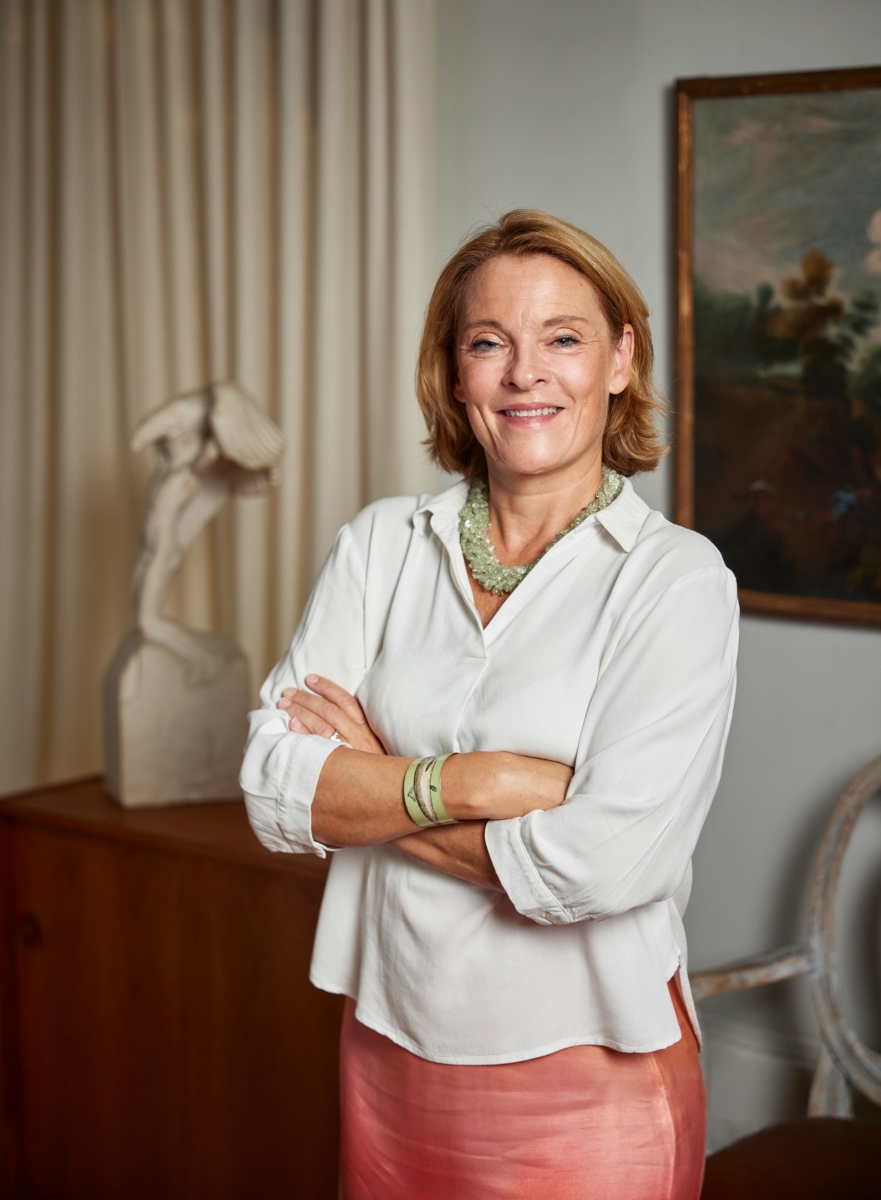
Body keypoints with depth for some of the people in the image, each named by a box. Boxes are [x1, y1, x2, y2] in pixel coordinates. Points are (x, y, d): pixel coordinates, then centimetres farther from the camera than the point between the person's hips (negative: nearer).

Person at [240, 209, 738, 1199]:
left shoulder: (677, 577, -11)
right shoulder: (382, 544, 2)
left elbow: (604, 865, -22)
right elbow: (273, 791, -6)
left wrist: (371, 785, -11)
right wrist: (472, 781, -20)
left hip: (589, 1078, -3)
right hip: (390, 1053, 4)